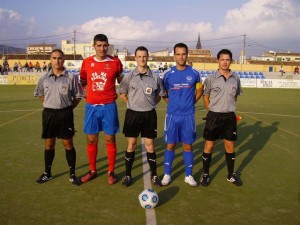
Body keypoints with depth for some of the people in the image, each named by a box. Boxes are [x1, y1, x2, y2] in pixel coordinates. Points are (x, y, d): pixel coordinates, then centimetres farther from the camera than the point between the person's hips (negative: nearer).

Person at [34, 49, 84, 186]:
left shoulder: (71, 77, -6)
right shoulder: (44, 78, 3)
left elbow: (78, 96, 1)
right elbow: (40, 95, 17)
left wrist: (68, 108, -3)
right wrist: (50, 105, 8)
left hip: (65, 114, -3)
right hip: (49, 113, 3)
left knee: (68, 144, 3)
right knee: (49, 144, 12)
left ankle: (72, 174, 15)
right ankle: (47, 173, 27)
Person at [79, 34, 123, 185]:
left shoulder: (115, 62, -1)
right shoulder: (86, 62, 3)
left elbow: (121, 81, 12)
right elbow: (82, 82, 15)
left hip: (109, 106, -2)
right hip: (91, 106, 2)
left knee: (110, 139, 4)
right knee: (91, 140, 8)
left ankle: (111, 172, 18)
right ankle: (92, 170, 26)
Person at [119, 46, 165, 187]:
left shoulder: (155, 78, 0)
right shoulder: (129, 77, -2)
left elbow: (159, 95, 12)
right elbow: (122, 94, 7)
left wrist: (150, 105, 2)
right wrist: (132, 105, 0)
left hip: (149, 115, 1)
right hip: (133, 114, 0)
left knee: (150, 145, 6)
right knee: (131, 145, 6)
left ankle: (154, 175, 19)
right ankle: (128, 175, 18)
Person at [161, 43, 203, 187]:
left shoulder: (194, 73, -1)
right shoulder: (168, 74, -1)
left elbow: (199, 91, 14)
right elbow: (164, 93, 11)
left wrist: (191, 103, 4)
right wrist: (172, 104, 1)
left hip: (188, 116, 0)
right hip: (172, 115, 0)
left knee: (188, 146, 7)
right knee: (170, 145, 6)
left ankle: (188, 176, 20)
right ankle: (167, 174, 19)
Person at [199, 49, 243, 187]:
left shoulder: (235, 79, 3)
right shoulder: (211, 78, -7)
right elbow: (205, 97, 2)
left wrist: (229, 108, 10)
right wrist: (212, 110, 0)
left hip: (230, 116, 3)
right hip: (214, 116, -3)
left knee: (230, 146, 12)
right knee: (209, 146, 4)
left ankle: (231, 175, 28)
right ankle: (205, 174, 19)